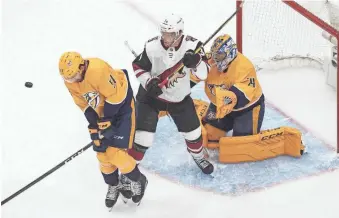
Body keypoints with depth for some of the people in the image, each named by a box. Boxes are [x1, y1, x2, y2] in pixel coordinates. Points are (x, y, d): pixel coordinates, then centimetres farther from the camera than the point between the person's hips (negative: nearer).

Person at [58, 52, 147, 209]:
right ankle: (114, 186, 28)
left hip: (120, 103, -7)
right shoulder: (69, 80, -11)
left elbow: (115, 96, -28)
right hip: (100, 111, 7)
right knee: (102, 152, 6)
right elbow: (84, 105, 0)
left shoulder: (98, 70, -36)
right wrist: (94, 127, -6)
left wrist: (106, 122, -20)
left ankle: (137, 181, 12)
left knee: (115, 151, -12)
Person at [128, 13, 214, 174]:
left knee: (192, 130, 14)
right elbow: (138, 67, -7)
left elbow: (204, 73, -23)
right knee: (144, 135, -10)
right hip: (151, 95, -2)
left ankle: (199, 156, 44)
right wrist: (149, 83, -23)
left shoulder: (192, 45, -22)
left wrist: (195, 62, -43)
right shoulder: (152, 47, -23)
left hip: (180, 97, 3)